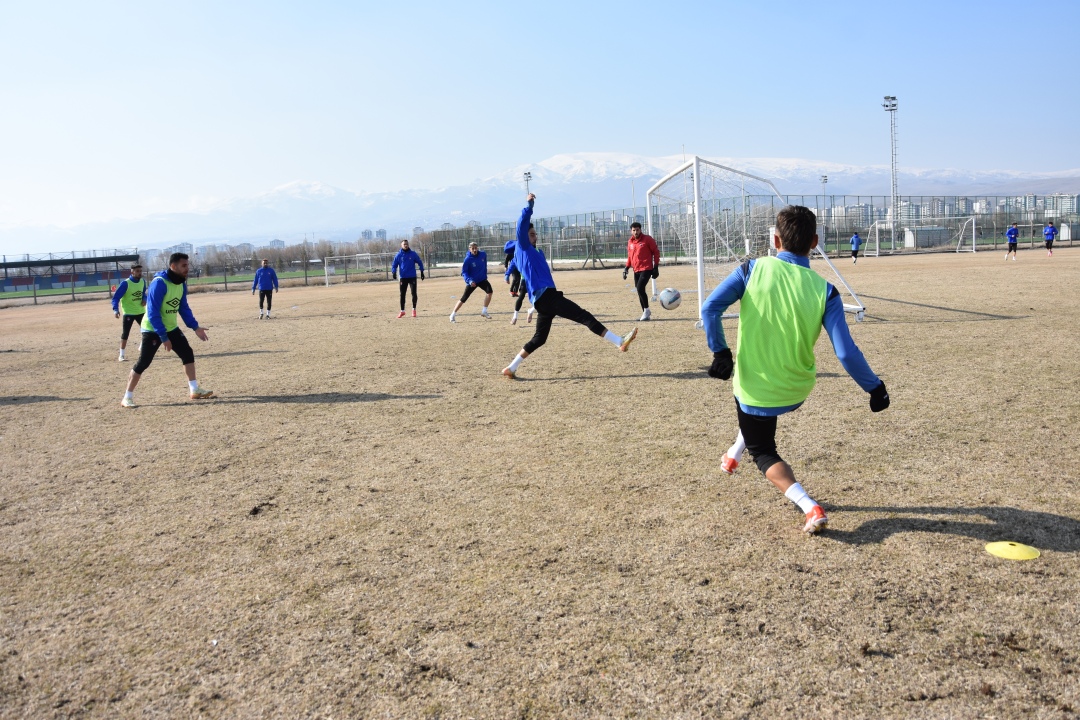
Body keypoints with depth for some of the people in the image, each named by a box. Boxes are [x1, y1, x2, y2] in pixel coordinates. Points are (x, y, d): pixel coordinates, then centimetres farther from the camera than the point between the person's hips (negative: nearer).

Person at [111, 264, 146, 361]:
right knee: (125, 334, -6)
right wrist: (115, 310, -31)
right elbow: (116, 297, -18)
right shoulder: (125, 283, -18)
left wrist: (144, 300, -4)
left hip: (140, 311, 6)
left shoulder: (142, 281, 0)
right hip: (128, 312, -6)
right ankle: (121, 356, -1)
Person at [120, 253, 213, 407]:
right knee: (143, 363, -5)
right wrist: (163, 337, -27)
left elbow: (183, 308, 13)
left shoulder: (181, 283, -1)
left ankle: (194, 390, 13)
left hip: (171, 328, 8)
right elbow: (153, 313, -26)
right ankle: (127, 397, 6)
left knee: (188, 354, 5)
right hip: (153, 330, -8)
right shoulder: (159, 283, -25)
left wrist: (195, 327, 6)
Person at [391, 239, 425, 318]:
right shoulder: (398, 255, 1)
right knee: (402, 294, 2)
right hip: (403, 278, 1)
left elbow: (419, 262, 8)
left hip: (412, 277, 0)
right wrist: (394, 272, -12)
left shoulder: (413, 254, 0)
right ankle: (402, 311, 11)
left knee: (414, 293, -1)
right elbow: (394, 265, 5)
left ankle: (414, 310, 13)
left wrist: (422, 272, 4)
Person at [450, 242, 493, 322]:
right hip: (472, 281, -3)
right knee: (464, 298, -1)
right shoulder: (467, 259, -18)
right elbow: (464, 272, -17)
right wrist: (469, 281, -31)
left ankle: (484, 311, -8)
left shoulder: (483, 255, -5)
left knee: (490, 291, -20)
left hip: (482, 279, 3)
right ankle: (453, 315, 12)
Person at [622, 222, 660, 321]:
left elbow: (656, 252, -2)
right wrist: (627, 267, 10)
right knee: (639, 291, 8)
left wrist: (656, 267, -6)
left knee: (640, 288, -19)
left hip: (646, 269, -6)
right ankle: (645, 313, 16)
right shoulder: (630, 242, 12)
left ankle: (646, 310, -4)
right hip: (636, 270, 7)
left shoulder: (647, 239, -5)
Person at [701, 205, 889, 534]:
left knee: (764, 453, 18)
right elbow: (846, 352, -17)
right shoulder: (824, 291, -13)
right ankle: (733, 456, 56)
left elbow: (710, 308, -21)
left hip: (754, 387, -2)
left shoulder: (753, 269, -15)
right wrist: (875, 387, -4)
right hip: (798, 390, 3)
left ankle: (811, 508, 0)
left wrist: (720, 352, -9)